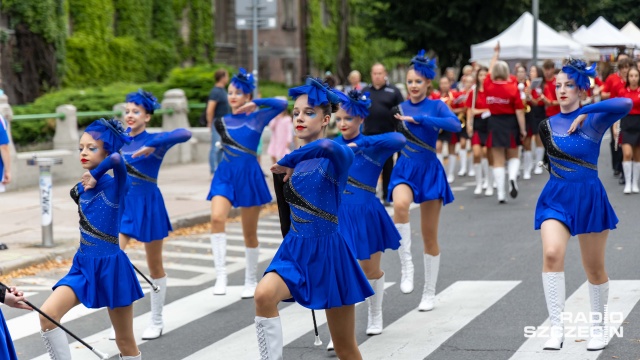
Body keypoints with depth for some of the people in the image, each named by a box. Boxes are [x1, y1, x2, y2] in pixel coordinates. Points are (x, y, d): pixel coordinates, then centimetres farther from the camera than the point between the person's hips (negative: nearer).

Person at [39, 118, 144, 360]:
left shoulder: (116, 185, -12)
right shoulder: (80, 190, 5)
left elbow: (117, 159, -31)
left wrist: (95, 176, -17)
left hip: (111, 267, -5)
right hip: (83, 266, 5)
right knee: (47, 315, -18)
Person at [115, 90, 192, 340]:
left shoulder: (154, 141, -12)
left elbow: (185, 134, -30)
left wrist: (151, 146, -36)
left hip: (148, 207, -4)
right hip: (123, 206, 4)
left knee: (155, 267, 10)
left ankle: (157, 322, 25)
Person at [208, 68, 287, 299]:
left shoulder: (258, 117, 0)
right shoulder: (223, 122, 7)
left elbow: (282, 104, -14)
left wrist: (255, 104, -12)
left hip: (249, 176, -1)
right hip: (225, 175, 1)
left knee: (250, 233, 7)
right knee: (217, 218, -25)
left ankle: (251, 281, 23)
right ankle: (221, 276, -26)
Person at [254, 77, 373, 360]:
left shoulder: (340, 155, -13)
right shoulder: (296, 160, 6)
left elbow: (326, 147, -39)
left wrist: (288, 164, -28)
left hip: (328, 253, -4)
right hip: (296, 249, 5)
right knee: (263, 295, -30)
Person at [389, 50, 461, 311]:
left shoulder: (436, 106, -2)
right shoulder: (400, 109, 6)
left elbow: (455, 125, -23)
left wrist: (417, 119, -25)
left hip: (429, 170, -1)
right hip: (404, 169, 1)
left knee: (429, 235, 5)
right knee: (400, 205, -35)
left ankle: (429, 293, 18)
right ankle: (406, 264, -25)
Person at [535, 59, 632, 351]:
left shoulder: (594, 119, -5)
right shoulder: (548, 125, 5)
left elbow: (625, 104, -25)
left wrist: (583, 113, -20)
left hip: (590, 198, -2)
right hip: (556, 198, 2)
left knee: (594, 268, 9)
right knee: (552, 254, -23)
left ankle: (598, 327, 30)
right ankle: (556, 328, -19)